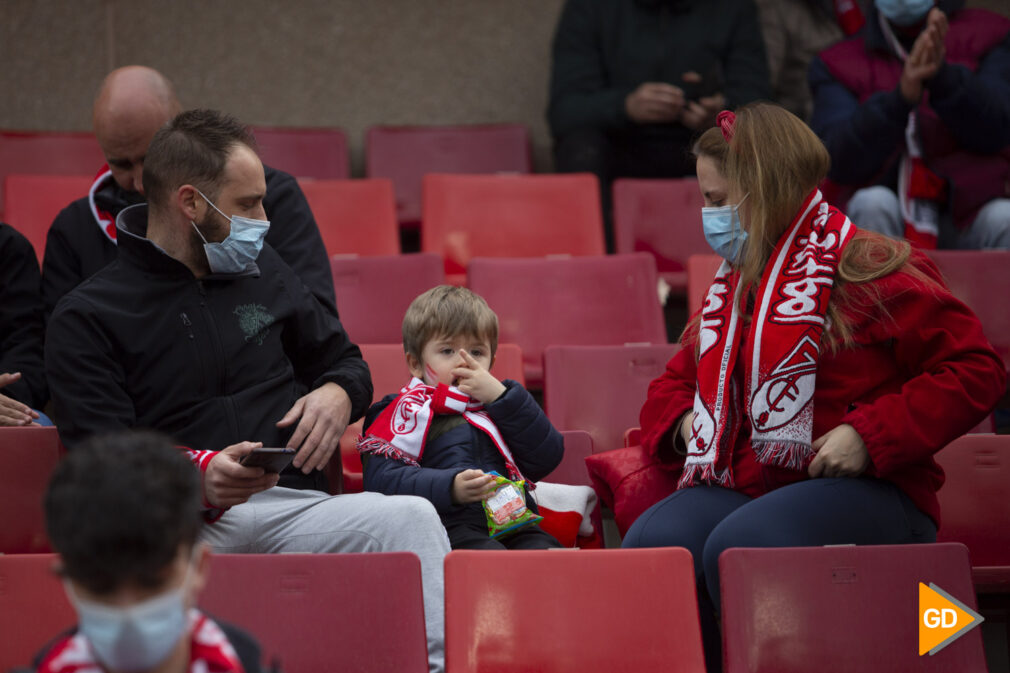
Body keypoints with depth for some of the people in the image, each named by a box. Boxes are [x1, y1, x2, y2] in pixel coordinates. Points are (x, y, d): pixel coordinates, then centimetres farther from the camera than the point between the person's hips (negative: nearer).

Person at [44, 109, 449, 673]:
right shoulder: (86, 318, 7)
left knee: (412, 516, -31)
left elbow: (343, 358, 36)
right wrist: (197, 478, -24)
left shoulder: (261, 267, 24)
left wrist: (339, 393, 10)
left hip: (297, 508, 4)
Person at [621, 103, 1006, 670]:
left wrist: (872, 434, -15)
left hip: (864, 490, -6)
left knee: (737, 546, -36)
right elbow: (674, 383, 33)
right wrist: (684, 421, 8)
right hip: (742, 484, 6)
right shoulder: (732, 291, 20)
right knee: (651, 544, -27)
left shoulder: (870, 269, -3)